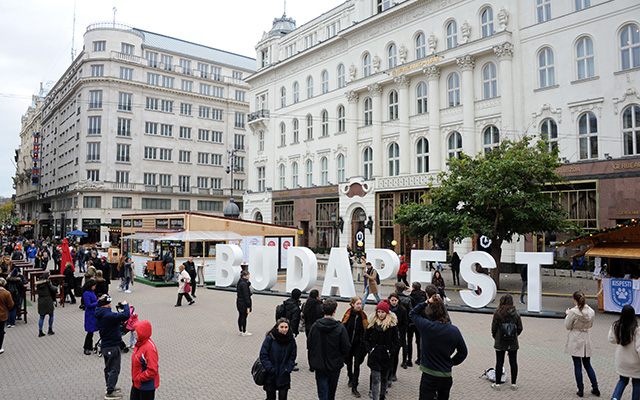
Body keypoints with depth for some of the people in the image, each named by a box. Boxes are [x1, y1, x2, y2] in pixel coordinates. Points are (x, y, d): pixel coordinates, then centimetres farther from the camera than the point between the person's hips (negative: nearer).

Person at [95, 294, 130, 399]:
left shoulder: (100, 315, 3)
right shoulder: (108, 316, -29)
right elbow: (126, 315, -33)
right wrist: (125, 305, -19)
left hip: (105, 345, 10)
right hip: (112, 347, -10)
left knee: (109, 368, 23)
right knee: (114, 369, 3)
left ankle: (110, 386, 39)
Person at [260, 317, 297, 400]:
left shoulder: (291, 340, -3)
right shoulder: (270, 338, -13)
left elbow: (292, 357, 6)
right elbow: (263, 355, -10)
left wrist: (287, 369, -5)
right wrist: (270, 369, -14)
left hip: (284, 377, 2)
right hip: (270, 376, -2)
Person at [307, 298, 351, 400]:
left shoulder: (315, 326, -10)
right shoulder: (340, 327, -16)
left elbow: (309, 346, -2)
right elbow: (346, 348, -12)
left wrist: (312, 364, 11)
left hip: (319, 366, 0)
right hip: (335, 366, 0)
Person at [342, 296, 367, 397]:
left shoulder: (363, 315, -4)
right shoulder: (347, 315, -8)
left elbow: (365, 330, 2)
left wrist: (364, 343, -1)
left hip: (358, 344, -1)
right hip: (348, 343, 1)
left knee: (357, 365, -6)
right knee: (349, 363, 18)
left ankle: (354, 388, -1)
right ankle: (351, 379, 44)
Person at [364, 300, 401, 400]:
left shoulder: (392, 324, -6)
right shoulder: (372, 323, 0)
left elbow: (397, 342, -1)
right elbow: (366, 338, 8)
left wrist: (391, 353, -7)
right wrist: (369, 350, -2)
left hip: (386, 357, 0)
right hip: (374, 356, 0)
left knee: (384, 378, 16)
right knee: (376, 379, -5)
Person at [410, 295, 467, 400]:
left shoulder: (426, 326, -17)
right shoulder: (454, 330, -6)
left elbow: (412, 314, 2)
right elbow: (463, 352, 5)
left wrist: (426, 302, -6)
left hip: (429, 377, -3)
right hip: (446, 377, 4)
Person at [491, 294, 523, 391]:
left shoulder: (498, 313, -13)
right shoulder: (516, 313, -4)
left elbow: (494, 328, -7)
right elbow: (520, 328, 2)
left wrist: (495, 337, 11)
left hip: (500, 342, -2)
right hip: (513, 343, 2)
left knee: (499, 362, 6)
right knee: (513, 362, 12)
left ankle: (497, 384, 13)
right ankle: (514, 384, 20)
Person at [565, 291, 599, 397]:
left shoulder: (573, 312, -19)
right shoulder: (591, 311, -4)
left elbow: (568, 326, -10)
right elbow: (590, 325, 12)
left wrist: (567, 315, 3)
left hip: (575, 341, -5)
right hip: (586, 339, 5)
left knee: (577, 366, 5)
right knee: (587, 365, 18)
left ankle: (580, 390, 12)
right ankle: (595, 388, 23)